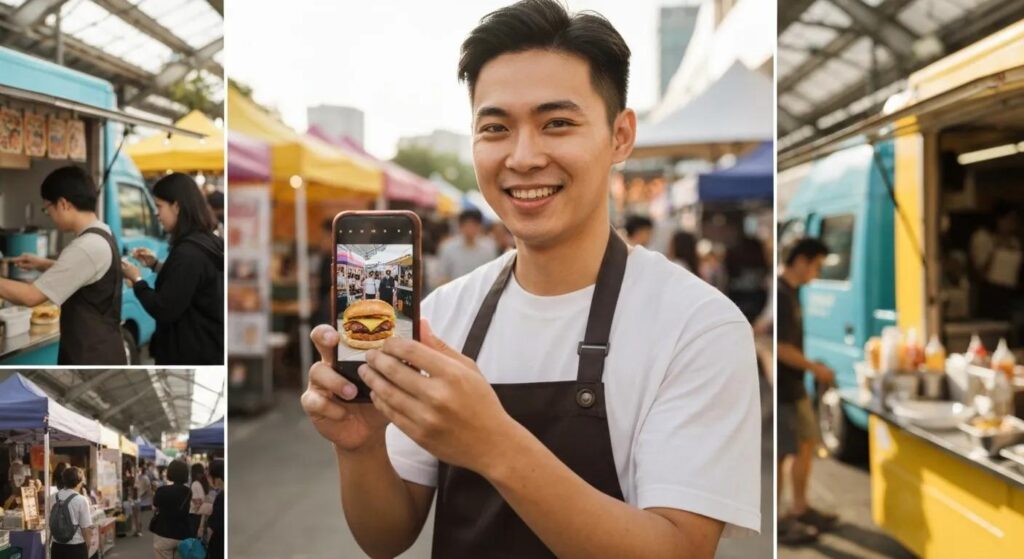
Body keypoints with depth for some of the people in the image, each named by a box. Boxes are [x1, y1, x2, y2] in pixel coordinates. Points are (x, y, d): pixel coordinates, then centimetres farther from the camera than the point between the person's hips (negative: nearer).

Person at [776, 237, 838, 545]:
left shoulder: (791, 292, 11)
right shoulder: (780, 294, -20)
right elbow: (782, 348, -24)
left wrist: (811, 367, 11)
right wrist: (815, 368, -12)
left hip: (794, 385, 10)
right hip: (782, 388, -10)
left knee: (808, 442, 18)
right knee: (782, 453, -1)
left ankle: (800, 509, 31)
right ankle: (776, 521, 10)